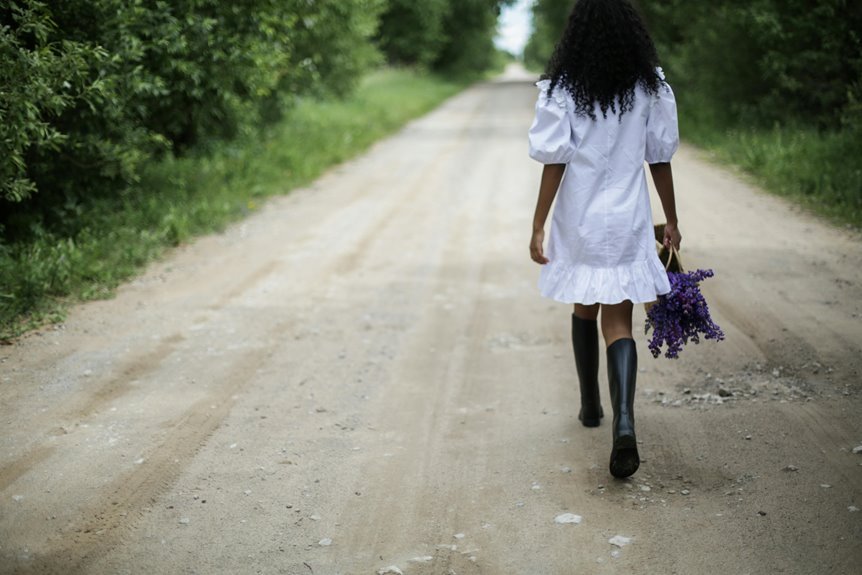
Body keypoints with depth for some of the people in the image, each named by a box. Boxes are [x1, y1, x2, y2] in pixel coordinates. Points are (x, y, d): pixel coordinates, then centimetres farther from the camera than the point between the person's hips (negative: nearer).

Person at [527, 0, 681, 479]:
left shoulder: (563, 89, -6)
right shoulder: (651, 86, -1)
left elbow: (555, 164, -9)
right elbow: (660, 160, 3)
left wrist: (538, 227, -4)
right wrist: (672, 221, 13)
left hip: (579, 221, 0)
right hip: (628, 223, 0)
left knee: (584, 310, 21)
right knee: (618, 322, 0)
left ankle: (591, 405, 35)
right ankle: (624, 421, -20)